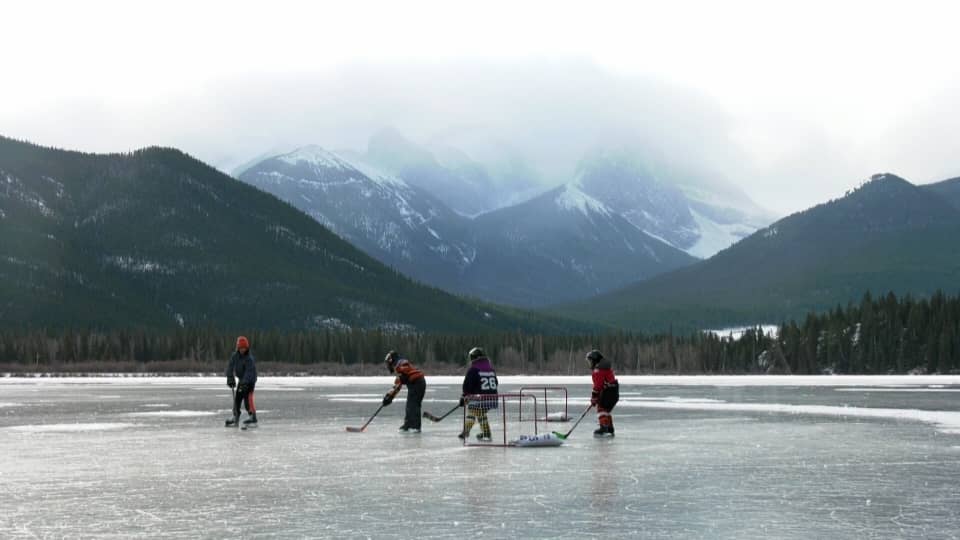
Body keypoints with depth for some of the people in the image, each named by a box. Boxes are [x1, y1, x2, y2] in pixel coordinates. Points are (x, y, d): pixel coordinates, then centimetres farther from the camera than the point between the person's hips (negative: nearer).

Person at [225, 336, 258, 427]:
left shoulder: (249, 358, -23)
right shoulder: (235, 356, -3)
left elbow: (249, 371, -29)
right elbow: (230, 367, -4)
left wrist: (244, 382, -37)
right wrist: (230, 378, -14)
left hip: (250, 380, -7)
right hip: (241, 379, 7)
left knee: (248, 397, -18)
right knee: (237, 398, 8)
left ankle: (253, 418, -17)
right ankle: (236, 418, 17)